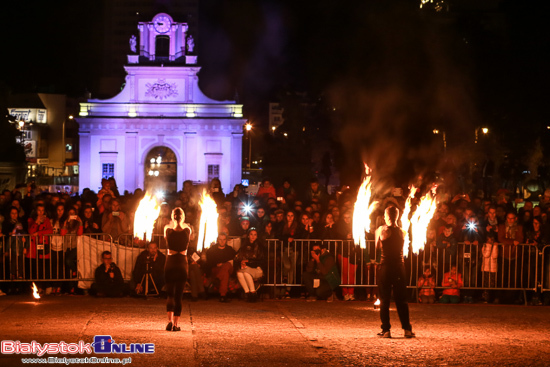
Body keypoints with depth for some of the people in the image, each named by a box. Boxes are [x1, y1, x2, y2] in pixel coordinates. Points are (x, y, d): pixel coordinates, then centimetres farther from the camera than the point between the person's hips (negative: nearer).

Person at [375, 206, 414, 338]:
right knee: (401, 300, 10)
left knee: (384, 300, 3)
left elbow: (378, 246, 4)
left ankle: (386, 330, 0)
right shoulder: (402, 232, 4)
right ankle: (407, 329, 7)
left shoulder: (382, 230, -7)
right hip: (399, 267, 3)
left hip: (385, 267, -3)